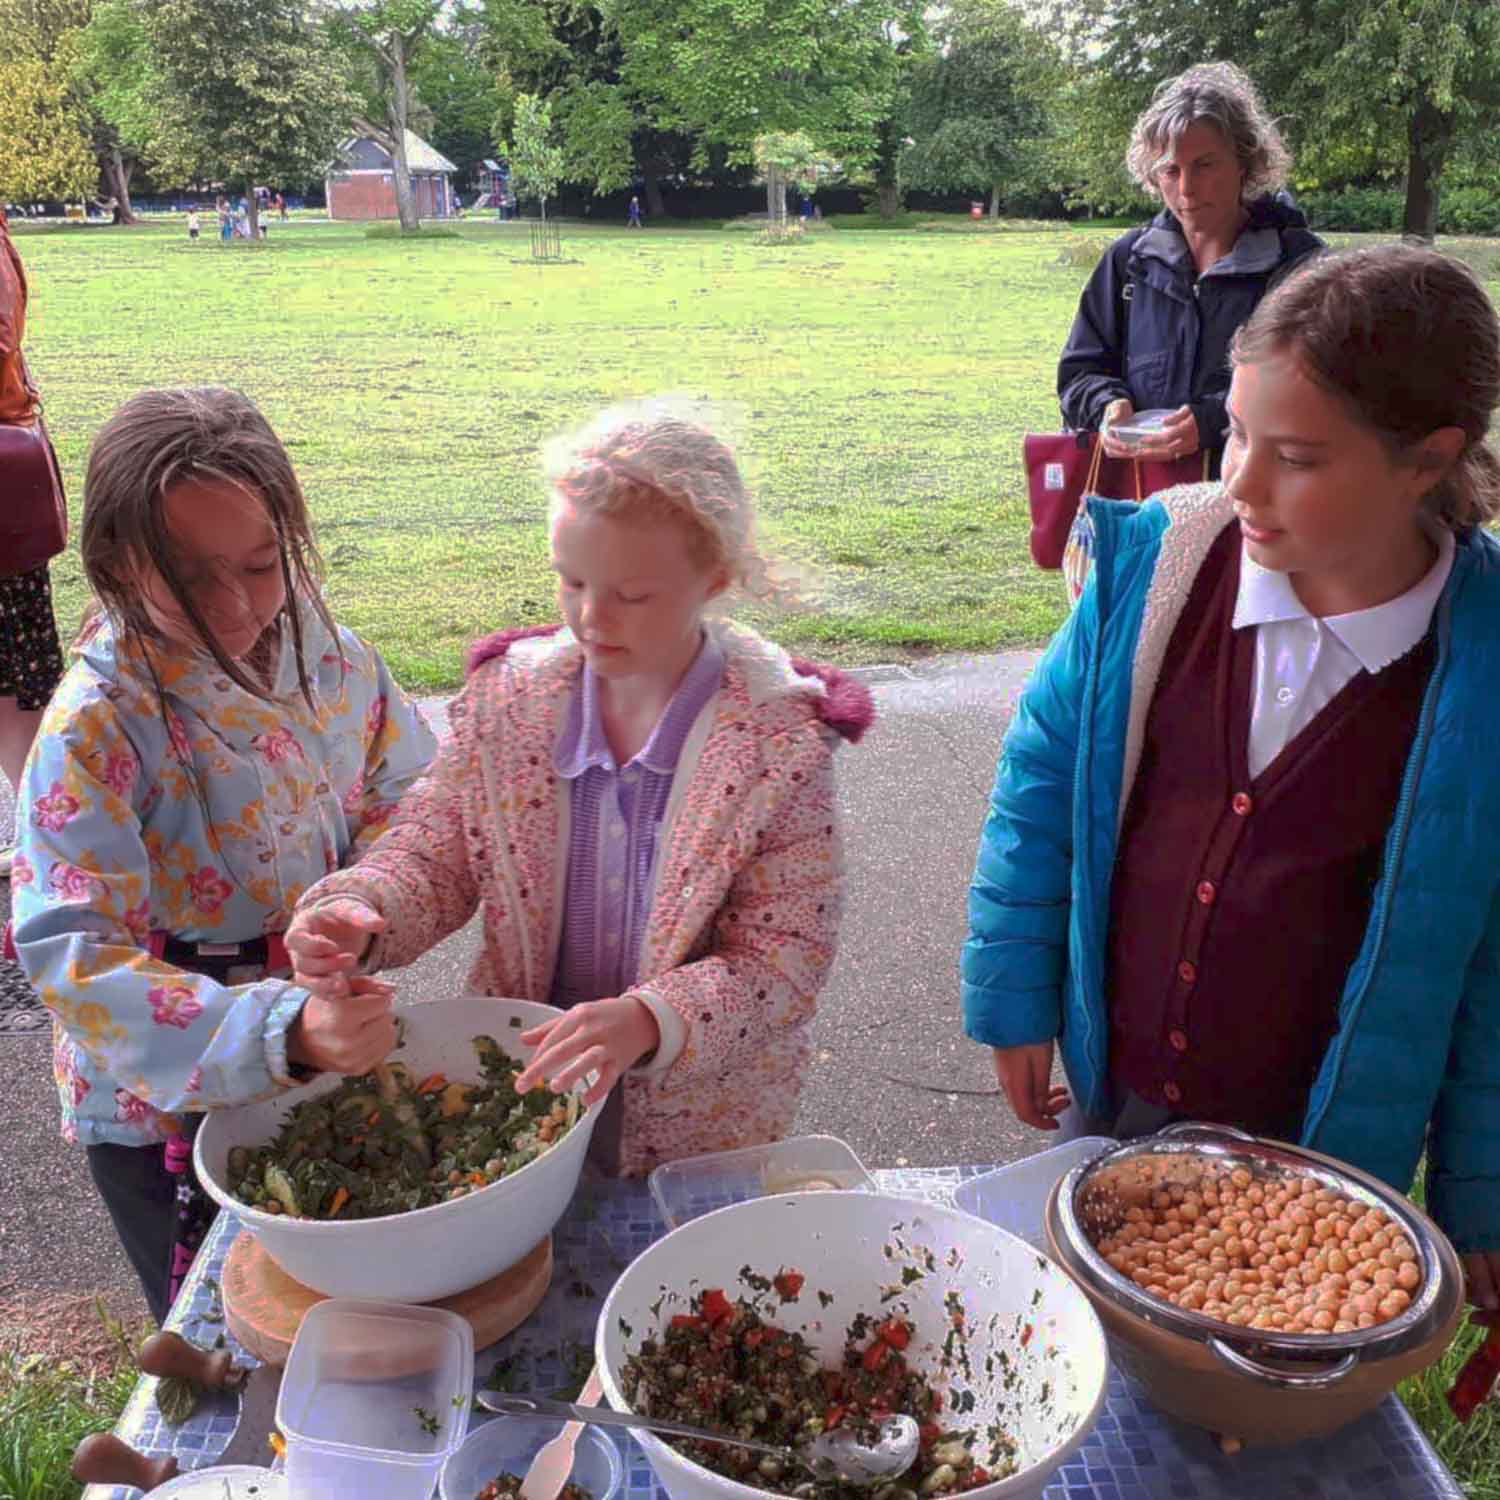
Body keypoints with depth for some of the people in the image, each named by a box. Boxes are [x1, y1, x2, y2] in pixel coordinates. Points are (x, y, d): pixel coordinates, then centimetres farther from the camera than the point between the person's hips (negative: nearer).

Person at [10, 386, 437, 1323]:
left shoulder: (326, 652, -10)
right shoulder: (97, 728, -25)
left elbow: (401, 796, 4)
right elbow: (72, 955, -30)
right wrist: (284, 1031, -42)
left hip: (332, 1059, 4)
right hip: (164, 1110, -4)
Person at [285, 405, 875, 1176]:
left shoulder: (781, 736, -19)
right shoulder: (506, 694, -8)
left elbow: (786, 958, -18)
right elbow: (434, 856, -1)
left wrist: (651, 1020, -35)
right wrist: (355, 912, -23)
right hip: (518, 1083, 3)